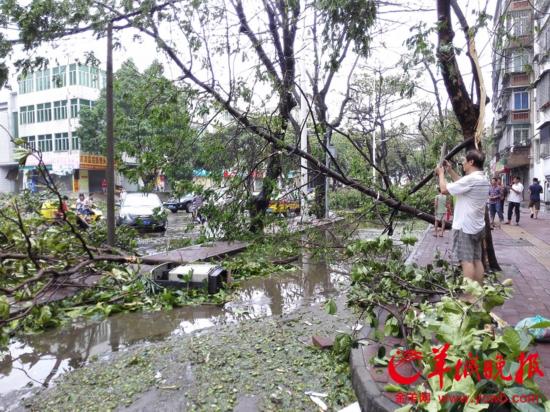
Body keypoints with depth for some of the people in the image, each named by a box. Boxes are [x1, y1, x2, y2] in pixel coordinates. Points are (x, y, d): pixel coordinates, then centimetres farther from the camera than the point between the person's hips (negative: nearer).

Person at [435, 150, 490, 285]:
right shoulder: (483, 179, 10)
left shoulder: (471, 179, -20)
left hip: (464, 227, -9)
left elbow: (444, 189, -15)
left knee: (466, 261, -7)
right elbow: (462, 184, 26)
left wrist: (441, 173, 1)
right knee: (476, 260, 13)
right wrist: (450, 171, 22)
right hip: (476, 226, 9)